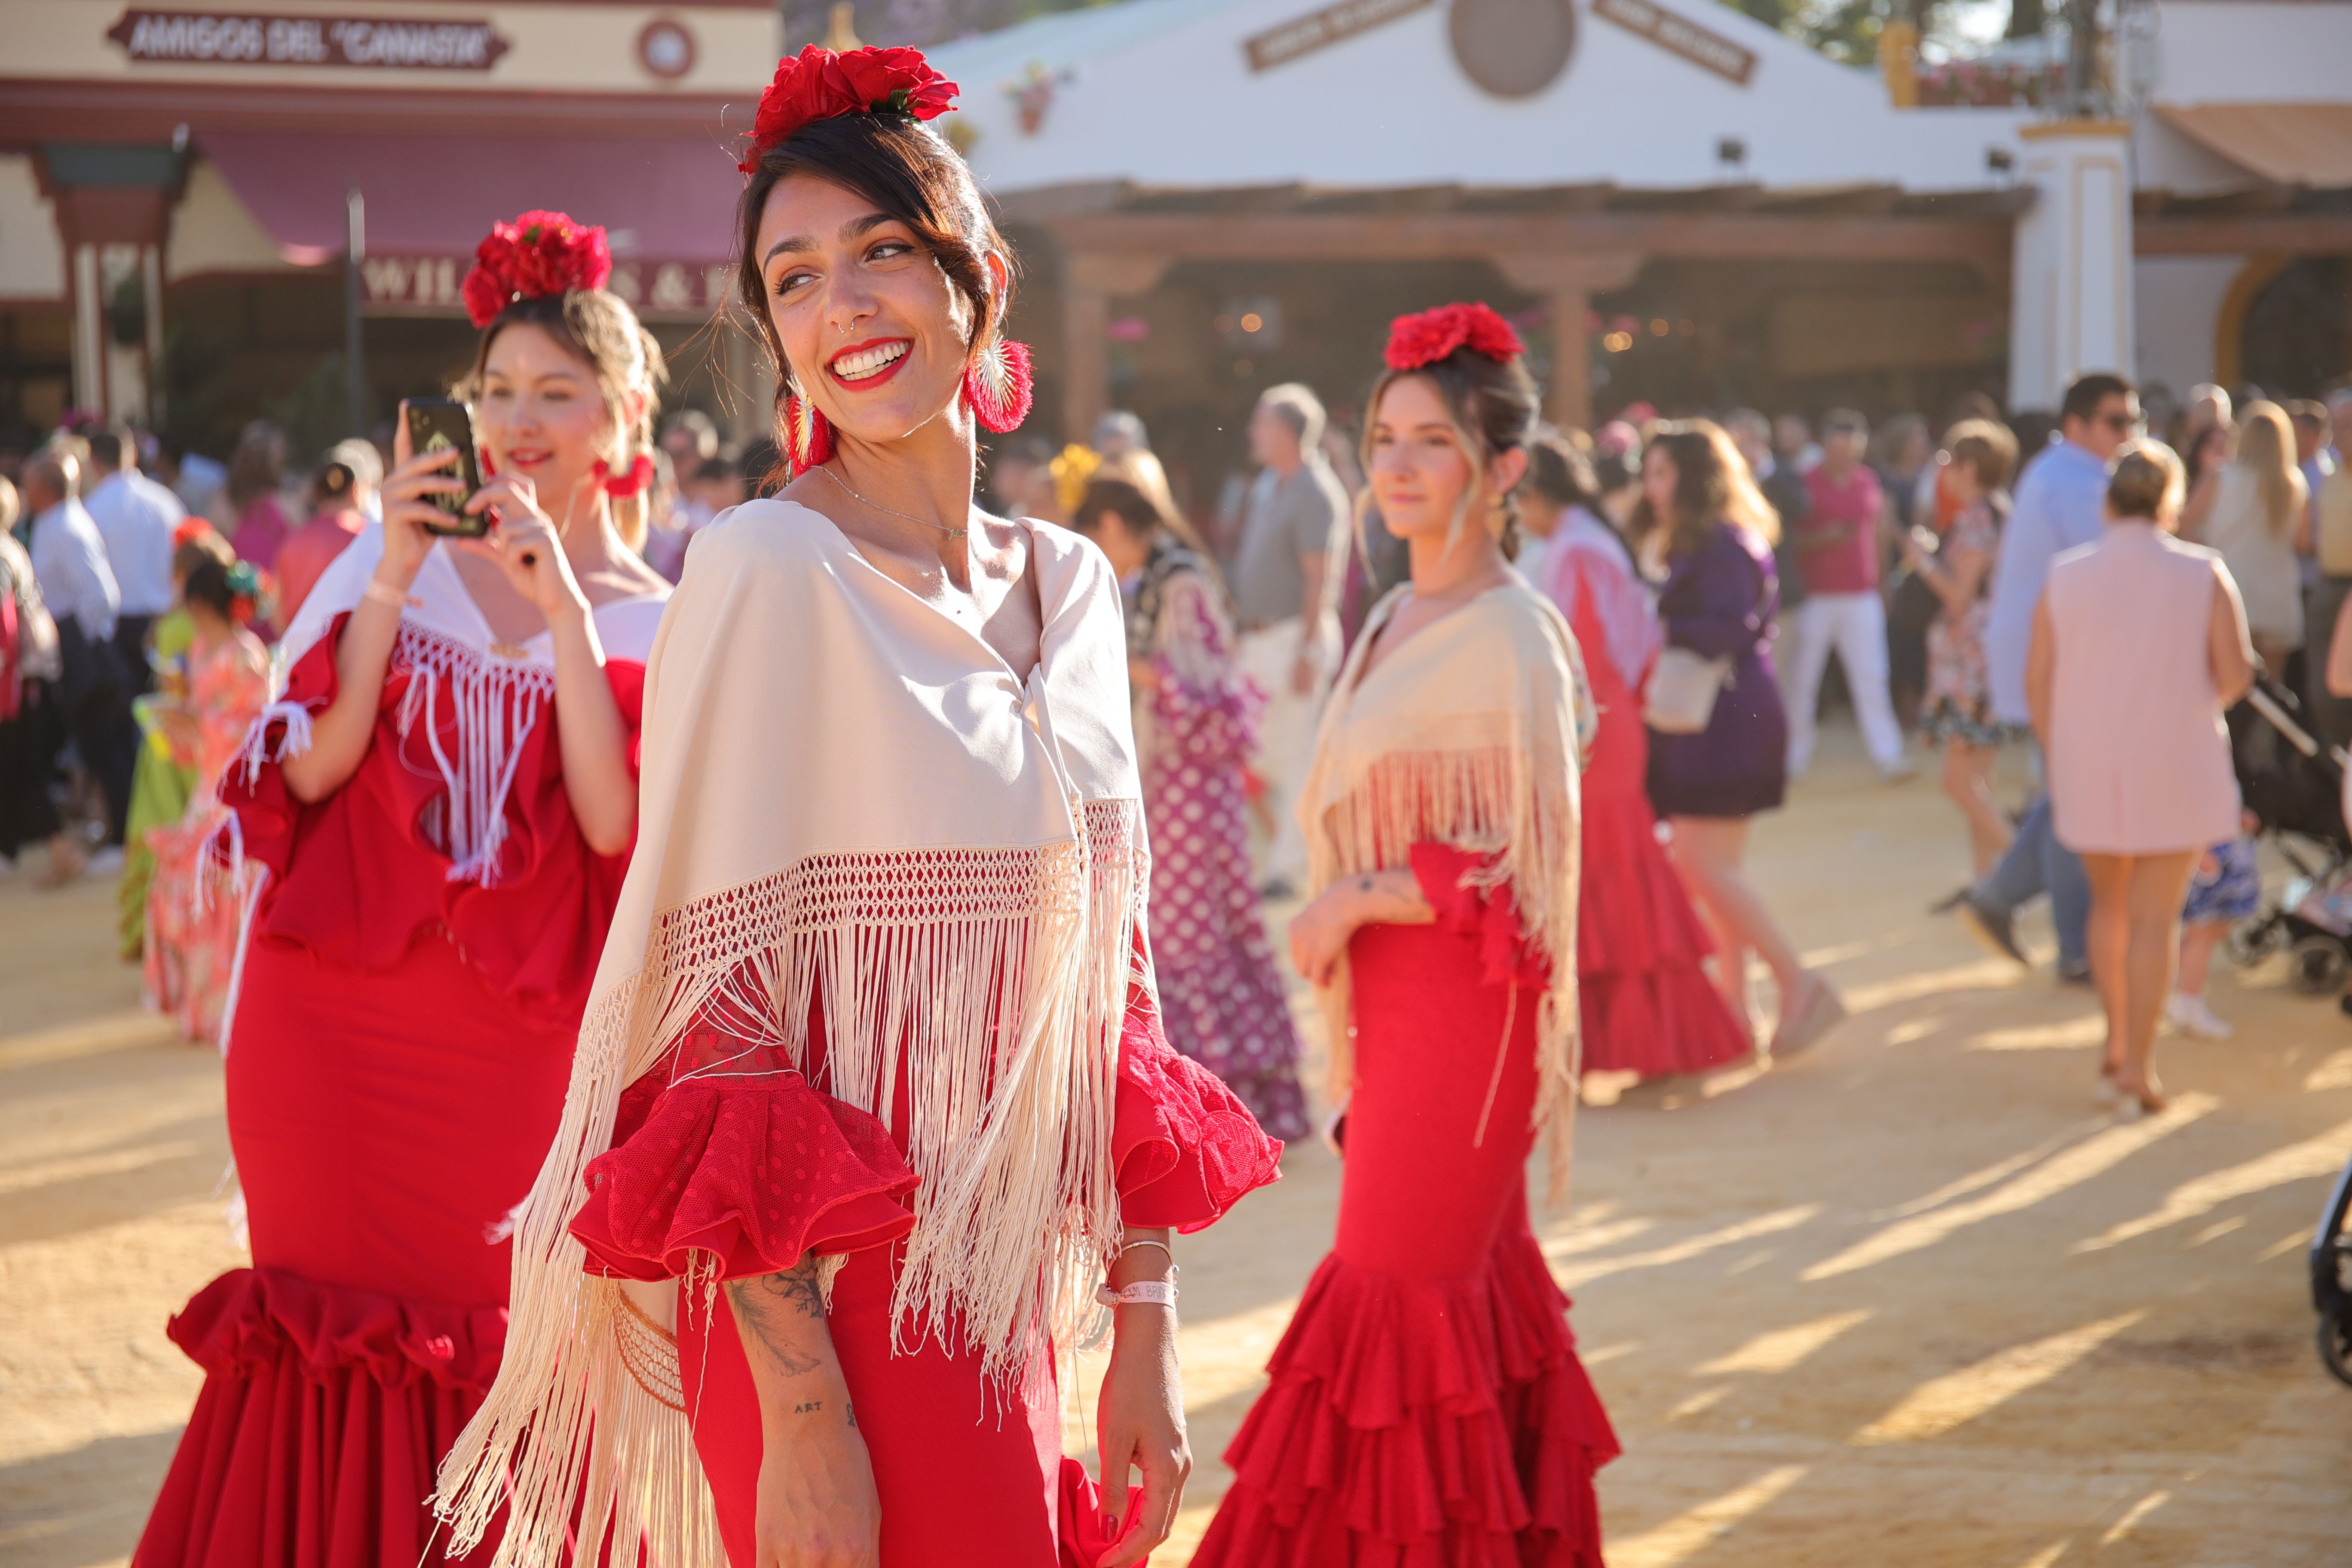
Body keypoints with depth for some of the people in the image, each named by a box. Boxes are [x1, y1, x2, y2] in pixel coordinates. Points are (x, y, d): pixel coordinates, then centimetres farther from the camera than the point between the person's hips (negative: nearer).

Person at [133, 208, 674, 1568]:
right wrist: (391, 589, -14)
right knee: (335, 1336, 5)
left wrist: (563, 614, -17)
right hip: (333, 1030, 1)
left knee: (489, 1356, 4)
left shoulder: (656, 624, 4)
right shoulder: (397, 559, 6)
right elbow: (310, 769, -5)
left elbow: (618, 828, -12)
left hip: (514, 1046, -1)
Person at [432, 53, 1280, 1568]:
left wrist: (1147, 1333, 10)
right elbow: (715, 1008, -13)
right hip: (843, 1316, -6)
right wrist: (804, 1414, -19)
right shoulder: (766, 570, -10)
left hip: (1013, 1313, 6)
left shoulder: (1072, 586, 9)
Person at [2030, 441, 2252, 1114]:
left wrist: (2058, 757, 11)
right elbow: (2236, 674, -8)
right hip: (2175, 767, -2)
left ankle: (2116, 1041, 22)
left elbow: (2038, 680, -1)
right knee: (2153, 918, 3)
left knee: (2109, 901, 21)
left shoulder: (2065, 577, -1)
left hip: (2088, 764, 2)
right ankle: (2136, 1066, 1)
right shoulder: (2202, 574, -6)